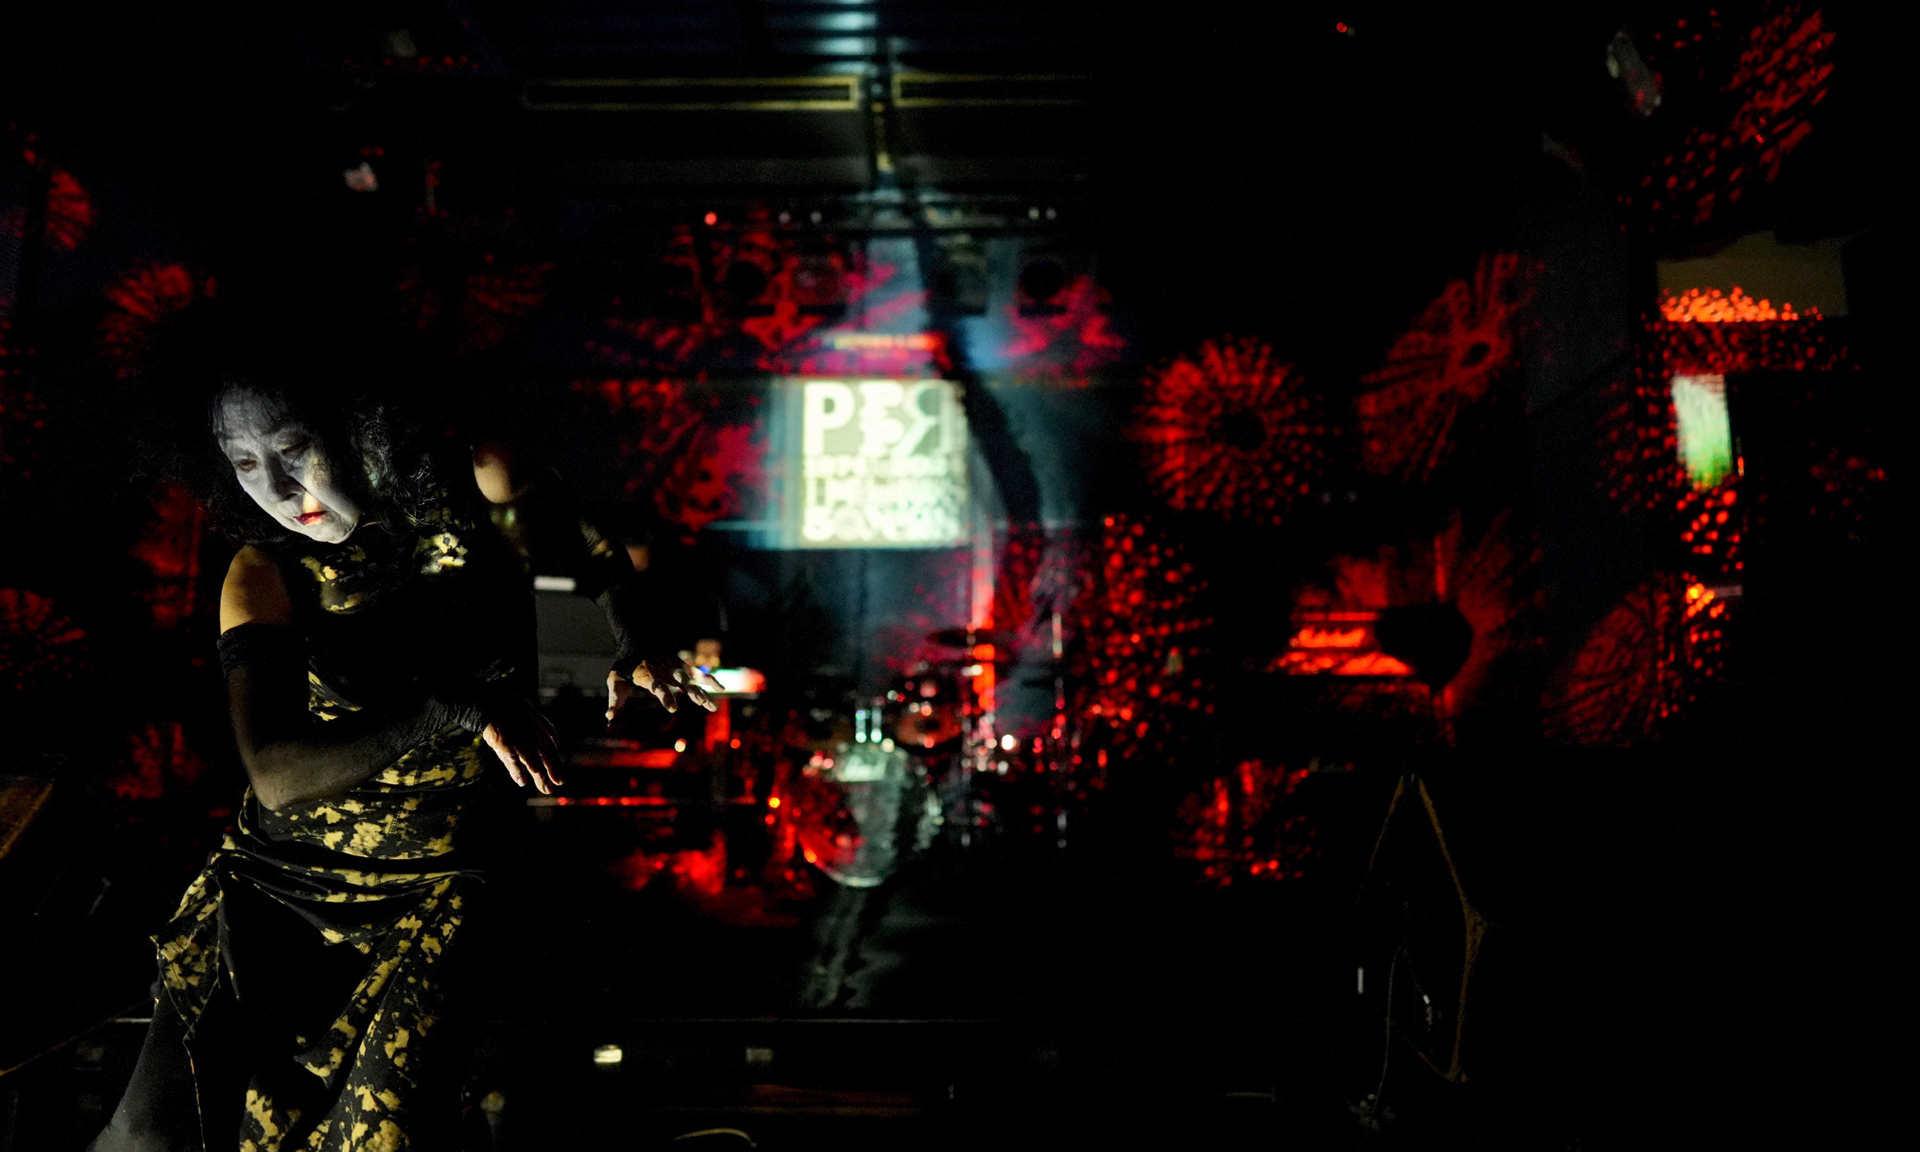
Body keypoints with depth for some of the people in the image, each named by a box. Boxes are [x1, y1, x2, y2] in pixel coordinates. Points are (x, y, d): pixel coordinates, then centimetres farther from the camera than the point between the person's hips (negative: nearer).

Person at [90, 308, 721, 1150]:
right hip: (279, 871, 1)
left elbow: (601, 558, 12)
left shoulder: (480, 489, -6)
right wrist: (456, 708, -29)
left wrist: (635, 652, -7)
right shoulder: (265, 575, -5)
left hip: (432, 890, -1)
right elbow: (275, 774, -18)